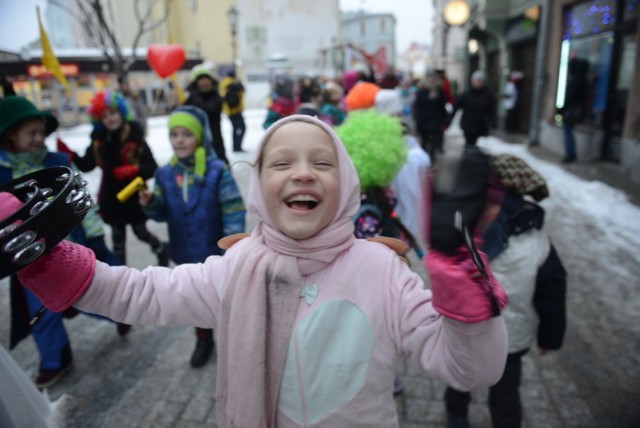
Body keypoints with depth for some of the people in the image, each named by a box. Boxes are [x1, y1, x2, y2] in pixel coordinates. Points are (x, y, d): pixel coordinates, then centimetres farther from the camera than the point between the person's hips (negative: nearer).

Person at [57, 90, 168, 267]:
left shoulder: (135, 138, -15)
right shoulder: (98, 140, -1)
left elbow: (152, 168, -16)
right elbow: (86, 165, 1)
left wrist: (133, 170, -32)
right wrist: (69, 154, -15)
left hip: (134, 197, -4)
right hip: (111, 197, 4)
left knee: (141, 232, 14)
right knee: (117, 237, 16)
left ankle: (162, 250, 45)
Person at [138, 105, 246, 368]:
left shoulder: (217, 171, -19)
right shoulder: (165, 174, -5)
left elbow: (234, 214, -17)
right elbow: (163, 214, 3)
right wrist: (150, 205, -19)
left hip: (217, 253, -4)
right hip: (186, 255, 4)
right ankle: (204, 340, 47)